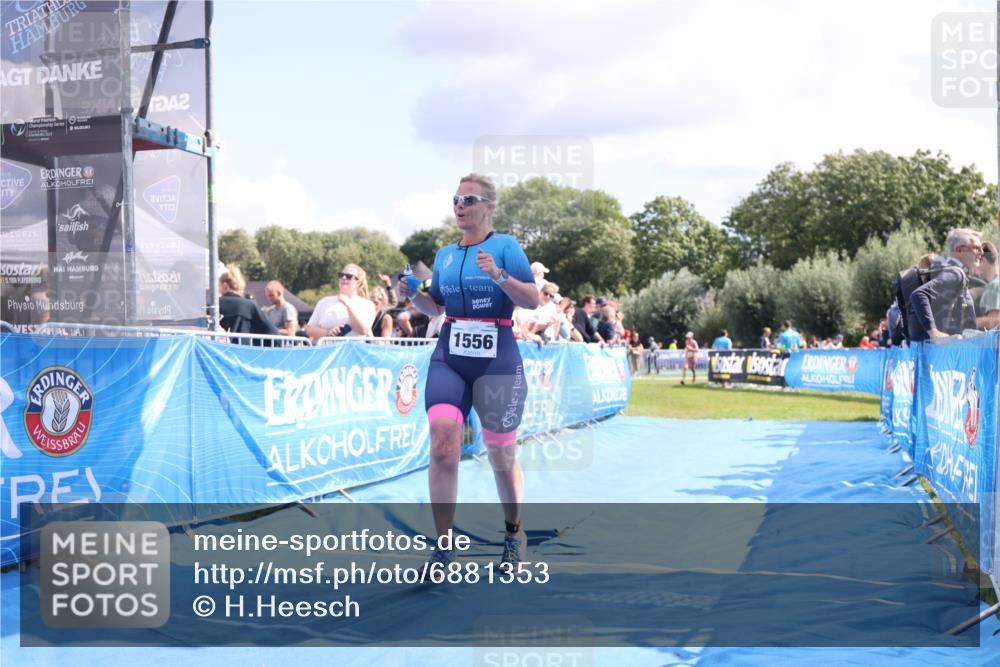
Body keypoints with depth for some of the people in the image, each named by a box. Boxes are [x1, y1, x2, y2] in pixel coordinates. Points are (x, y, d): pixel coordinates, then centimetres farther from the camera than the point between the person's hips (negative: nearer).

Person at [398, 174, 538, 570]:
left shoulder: (506, 246, -2)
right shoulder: (445, 255, 13)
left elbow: (533, 301, -9)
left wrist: (499, 275, -23)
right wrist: (412, 294, 2)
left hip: (497, 361, -3)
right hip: (448, 359, 4)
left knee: (501, 457, 7)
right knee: (442, 448, -13)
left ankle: (514, 534, 31)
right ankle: (443, 549, -6)